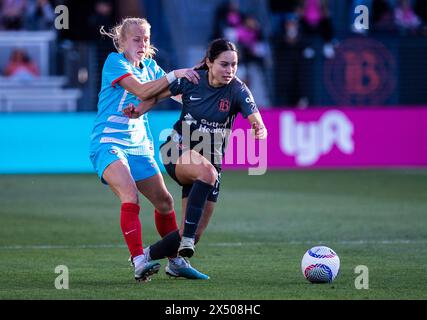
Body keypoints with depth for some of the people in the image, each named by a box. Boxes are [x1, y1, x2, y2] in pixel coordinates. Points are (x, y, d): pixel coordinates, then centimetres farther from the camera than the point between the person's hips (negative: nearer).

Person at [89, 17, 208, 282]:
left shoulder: (149, 66, 12)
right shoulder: (115, 61, -9)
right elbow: (142, 91, -21)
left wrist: (197, 72, 3)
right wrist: (174, 74, -21)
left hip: (139, 147, 8)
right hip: (109, 143, -8)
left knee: (164, 201, 10)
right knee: (130, 195, -28)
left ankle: (176, 260, 26)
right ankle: (139, 261, -36)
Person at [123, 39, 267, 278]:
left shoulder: (238, 90, -13)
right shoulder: (190, 79, -10)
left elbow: (258, 124, -26)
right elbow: (157, 95, 9)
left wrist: (259, 132, -49)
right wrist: (140, 110, -9)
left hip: (210, 159, 2)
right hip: (179, 151, -2)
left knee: (194, 235, -1)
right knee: (207, 172, -39)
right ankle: (186, 239, -37)